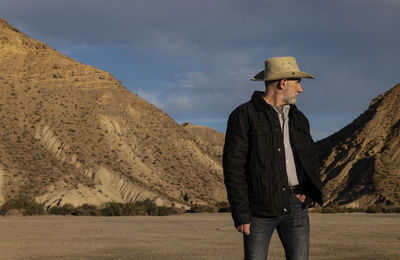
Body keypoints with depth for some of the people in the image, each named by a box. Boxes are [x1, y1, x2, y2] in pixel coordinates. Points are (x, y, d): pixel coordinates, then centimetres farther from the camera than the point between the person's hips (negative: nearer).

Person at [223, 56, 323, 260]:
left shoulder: (298, 119, 15)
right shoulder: (243, 116, -5)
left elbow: (311, 158, 24)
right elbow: (233, 168, -9)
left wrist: (312, 191, 4)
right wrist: (240, 214, -14)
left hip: (295, 204, 5)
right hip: (260, 208, -5)